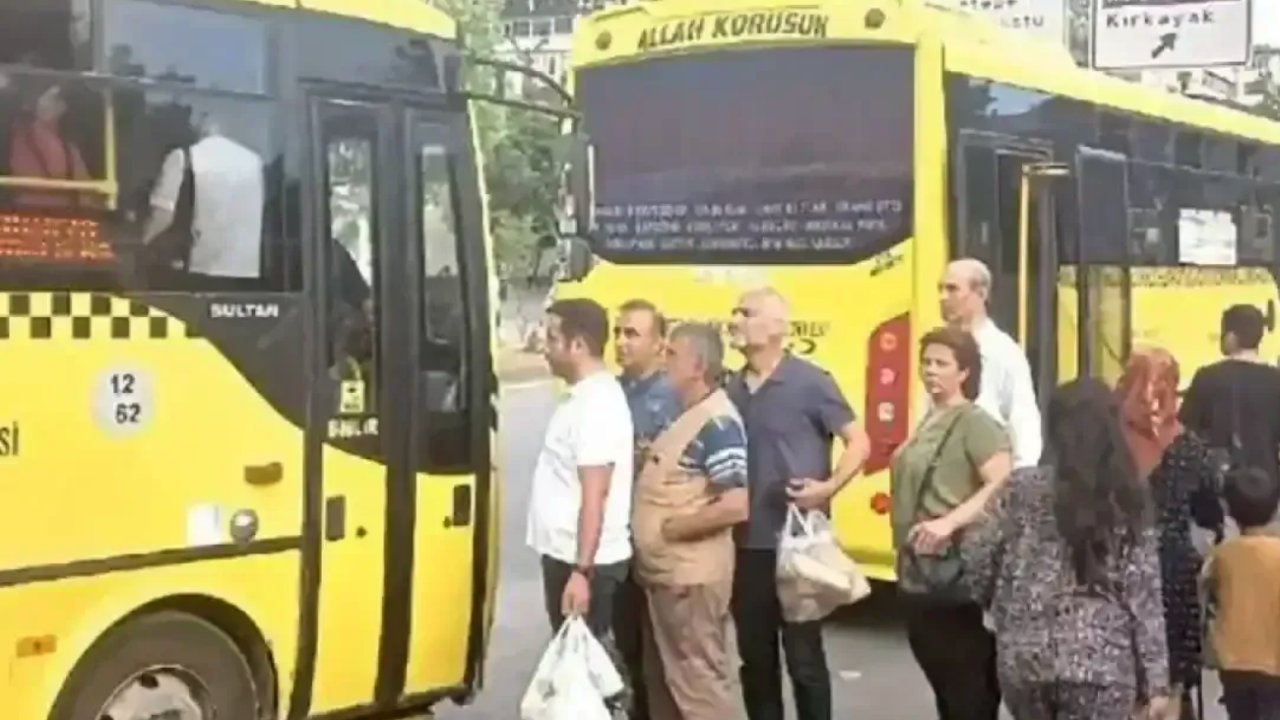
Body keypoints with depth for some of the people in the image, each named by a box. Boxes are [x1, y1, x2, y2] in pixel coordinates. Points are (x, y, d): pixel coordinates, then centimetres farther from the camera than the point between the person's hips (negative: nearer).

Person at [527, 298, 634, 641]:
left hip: (585, 562, -9)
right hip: (567, 555, 9)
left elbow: (595, 496, -24)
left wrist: (581, 571, -26)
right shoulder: (585, 395, 11)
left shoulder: (596, 403, -20)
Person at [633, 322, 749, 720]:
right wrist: (649, 527, 9)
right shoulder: (681, 415, 11)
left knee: (698, 684, -2)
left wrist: (671, 528, -18)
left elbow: (736, 505, -27)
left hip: (692, 579, -10)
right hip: (662, 575, 10)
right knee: (663, 680, 19)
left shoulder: (717, 423, -18)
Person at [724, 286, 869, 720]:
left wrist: (829, 487, -19)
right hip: (746, 544, 5)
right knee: (755, 656, 12)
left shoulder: (810, 382, -7)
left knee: (803, 655, 3)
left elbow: (859, 443, -6)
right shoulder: (731, 390, 7)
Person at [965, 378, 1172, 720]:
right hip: (1100, 664, -1)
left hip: (1024, 658, 2)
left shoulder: (1023, 489, -2)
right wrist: (1156, 681, 1)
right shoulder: (1128, 500, 0)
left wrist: (1000, 608, 19)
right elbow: (1144, 595, -2)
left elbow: (978, 559, -1)